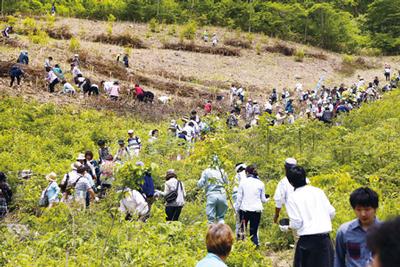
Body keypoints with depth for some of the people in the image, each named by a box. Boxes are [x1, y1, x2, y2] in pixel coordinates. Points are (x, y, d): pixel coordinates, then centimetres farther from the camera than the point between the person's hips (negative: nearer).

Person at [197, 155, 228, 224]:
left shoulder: (206, 172, 1)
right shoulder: (222, 171, 6)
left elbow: (200, 185, 2)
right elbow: (226, 182, 19)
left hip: (211, 195, -2)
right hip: (222, 195, 2)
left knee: (211, 218, 3)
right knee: (221, 217, 12)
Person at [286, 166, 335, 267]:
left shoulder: (293, 198, -5)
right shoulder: (318, 191, 5)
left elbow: (296, 223, -9)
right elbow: (331, 212, 7)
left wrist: (290, 225, 12)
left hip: (307, 240, -3)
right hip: (325, 238, 3)